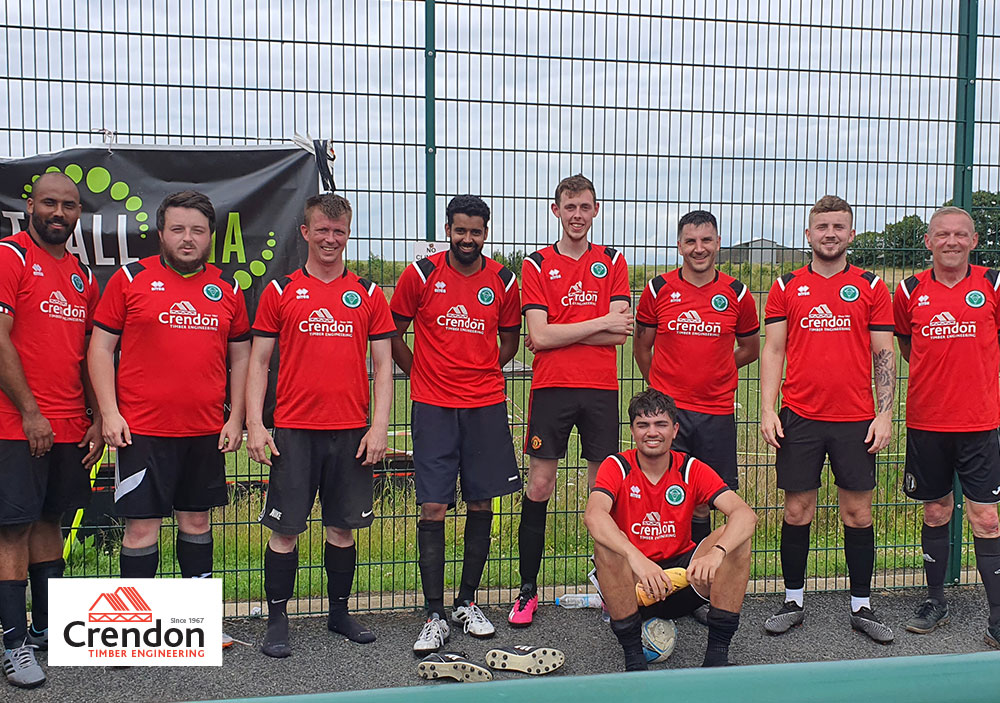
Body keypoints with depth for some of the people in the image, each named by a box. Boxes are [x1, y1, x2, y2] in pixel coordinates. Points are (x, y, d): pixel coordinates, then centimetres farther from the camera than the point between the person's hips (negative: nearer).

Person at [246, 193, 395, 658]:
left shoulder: (368, 294, 8)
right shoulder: (280, 291, 5)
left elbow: (383, 365, 7)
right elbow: (259, 361, 4)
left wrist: (379, 426, -2)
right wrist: (254, 424, -5)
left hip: (352, 431, 2)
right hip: (294, 431, -1)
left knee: (343, 527, 10)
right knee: (285, 528, 0)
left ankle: (339, 614, 26)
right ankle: (277, 622, 13)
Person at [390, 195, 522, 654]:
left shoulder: (503, 281, 3)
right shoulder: (421, 274, -2)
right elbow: (392, 334, 7)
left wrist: (479, 375, 8)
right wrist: (424, 375, 7)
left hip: (486, 406, 2)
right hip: (433, 408, -2)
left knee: (481, 504, 7)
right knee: (433, 508, -4)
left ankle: (467, 603, 23)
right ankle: (435, 616, 4)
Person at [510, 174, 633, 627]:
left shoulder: (612, 262, 10)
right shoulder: (536, 265, 6)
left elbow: (620, 332, -2)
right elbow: (539, 337, -6)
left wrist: (559, 334, -6)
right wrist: (599, 323, -6)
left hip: (601, 389, 1)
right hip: (551, 387, -1)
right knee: (539, 486, 1)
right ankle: (528, 590, 12)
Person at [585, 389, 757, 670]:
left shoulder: (692, 470, -3)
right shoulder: (617, 467, -8)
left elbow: (745, 514, -17)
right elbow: (594, 515, -30)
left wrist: (716, 553, -38)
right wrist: (636, 558, -46)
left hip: (681, 576, 2)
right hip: (632, 580, -2)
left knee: (734, 538, -20)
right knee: (607, 545, -32)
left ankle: (717, 654, -15)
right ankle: (633, 658, -22)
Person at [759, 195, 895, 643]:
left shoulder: (871, 287, 5)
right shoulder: (787, 287, 6)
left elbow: (884, 354, 5)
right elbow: (772, 351, 5)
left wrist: (884, 414, -3)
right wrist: (767, 410, -4)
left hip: (855, 421, 0)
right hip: (799, 419, 0)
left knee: (858, 512, 6)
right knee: (797, 510, 5)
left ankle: (861, 606, 20)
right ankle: (793, 602, 19)